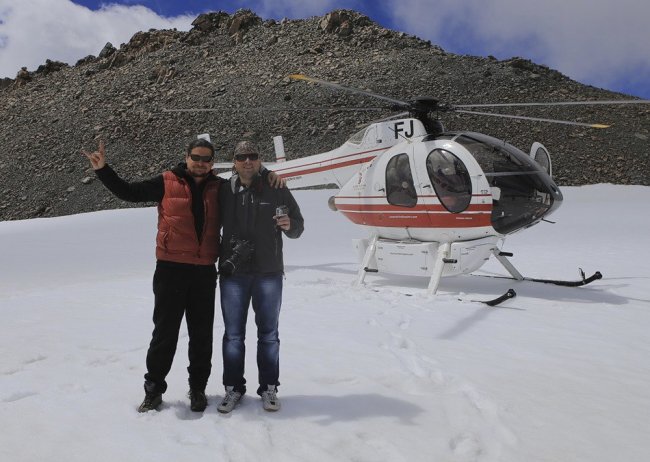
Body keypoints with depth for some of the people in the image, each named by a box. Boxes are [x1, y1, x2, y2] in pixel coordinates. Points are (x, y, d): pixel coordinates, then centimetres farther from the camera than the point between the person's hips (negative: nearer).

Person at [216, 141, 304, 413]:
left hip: (269, 273, 0)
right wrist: (219, 256, 2)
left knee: (268, 333, 8)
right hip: (233, 273, 1)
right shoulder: (223, 192, 4)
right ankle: (233, 388, 20)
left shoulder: (277, 191, 2)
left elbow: (298, 226, 5)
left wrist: (288, 225, -17)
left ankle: (269, 388, 20)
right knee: (233, 334, 7)